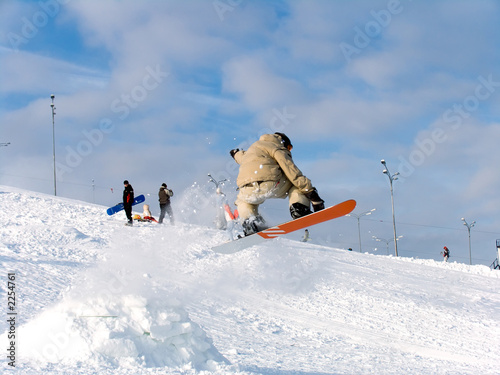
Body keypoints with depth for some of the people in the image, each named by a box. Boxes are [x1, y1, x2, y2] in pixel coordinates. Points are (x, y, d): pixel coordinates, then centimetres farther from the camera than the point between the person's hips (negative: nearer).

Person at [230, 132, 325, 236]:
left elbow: (242, 157, 57)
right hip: (270, 184, -5)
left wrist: (236, 154, 82)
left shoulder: (254, 147, 33)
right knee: (297, 182, 19)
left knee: (243, 201, 39)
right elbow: (293, 173, -3)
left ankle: (249, 223, 10)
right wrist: (312, 193, -5)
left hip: (248, 191, 5)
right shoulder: (278, 149, 12)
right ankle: (299, 209, -4)